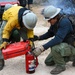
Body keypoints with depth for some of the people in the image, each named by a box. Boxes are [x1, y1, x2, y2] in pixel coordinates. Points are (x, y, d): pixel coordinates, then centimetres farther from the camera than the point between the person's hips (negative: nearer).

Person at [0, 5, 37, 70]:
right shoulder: (14, 18, -46)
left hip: (20, 21, 4)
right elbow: (7, 29, -32)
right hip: (8, 19, -3)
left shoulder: (30, 18, -31)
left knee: (27, 39, -9)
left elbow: (30, 29, -16)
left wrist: (30, 40, -27)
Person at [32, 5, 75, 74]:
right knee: (48, 62, 12)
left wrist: (42, 48, -45)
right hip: (63, 45, 9)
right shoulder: (55, 22, -5)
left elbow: (58, 39, -41)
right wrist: (38, 37, -7)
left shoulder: (64, 22, -31)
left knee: (54, 47, -37)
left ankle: (61, 66, -9)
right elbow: (50, 33, 9)